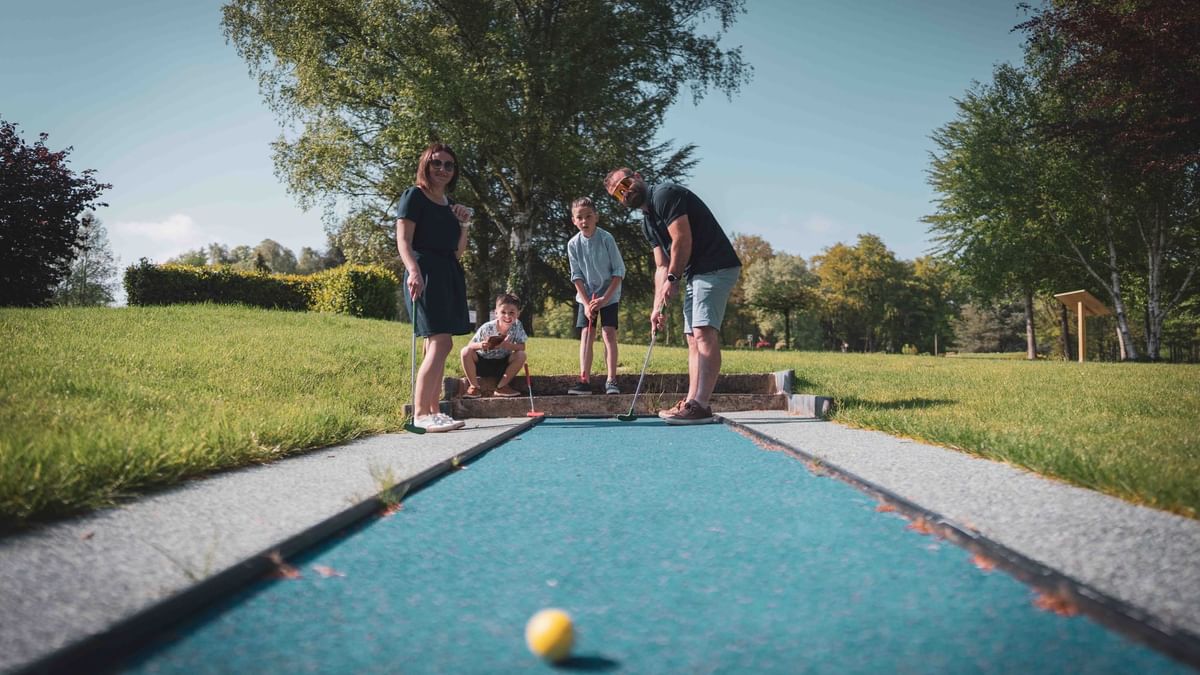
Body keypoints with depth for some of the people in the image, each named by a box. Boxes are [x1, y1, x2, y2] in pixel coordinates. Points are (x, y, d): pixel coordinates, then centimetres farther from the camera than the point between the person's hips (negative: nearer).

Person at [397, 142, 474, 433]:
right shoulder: (414, 196, -2)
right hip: (425, 272, -8)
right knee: (441, 342, -17)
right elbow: (403, 240, -12)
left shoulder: (450, 204, 20)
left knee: (437, 345, 7)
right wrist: (414, 270, -28)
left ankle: (432, 411, 10)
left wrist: (464, 225, 6)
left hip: (450, 275, 8)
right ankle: (420, 414, -17)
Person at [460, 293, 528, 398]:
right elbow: (470, 345, -15)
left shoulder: (517, 326, -14)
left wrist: (509, 345, -36)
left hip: (502, 365, 2)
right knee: (465, 352, -28)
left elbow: (522, 347, -15)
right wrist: (480, 345, -39)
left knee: (521, 355, -24)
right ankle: (474, 386, -13)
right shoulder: (487, 328, -20)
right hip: (482, 363, -2)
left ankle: (501, 386, -11)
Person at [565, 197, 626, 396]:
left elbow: (619, 271, -13)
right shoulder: (573, 244, -7)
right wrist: (587, 303, -11)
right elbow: (577, 276, -3)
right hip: (587, 296, 3)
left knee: (609, 334, -9)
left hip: (609, 294, -3)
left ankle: (611, 380, -6)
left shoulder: (606, 239, -16)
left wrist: (604, 298, -17)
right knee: (586, 334, -3)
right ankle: (584, 380, -3)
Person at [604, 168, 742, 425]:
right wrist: (657, 306, 8)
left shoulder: (664, 194, -10)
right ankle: (692, 401, 9)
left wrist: (673, 279, -7)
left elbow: (683, 241, -18)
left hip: (716, 268, -11)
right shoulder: (647, 222, 18)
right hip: (695, 274, 11)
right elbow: (661, 267, 17)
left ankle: (700, 405, -23)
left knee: (704, 332, -18)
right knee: (693, 338, 8)